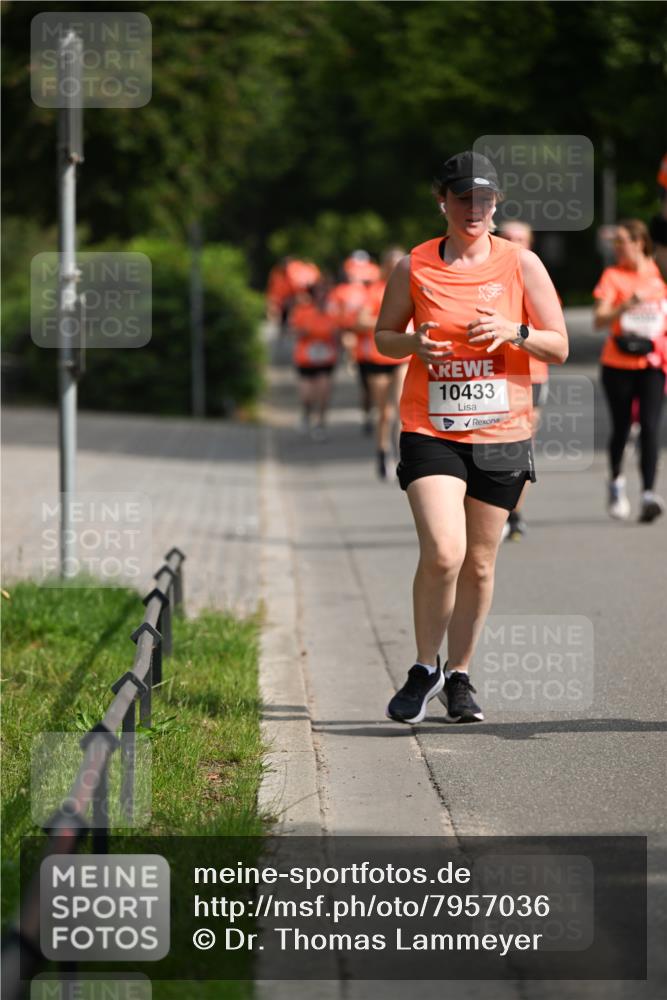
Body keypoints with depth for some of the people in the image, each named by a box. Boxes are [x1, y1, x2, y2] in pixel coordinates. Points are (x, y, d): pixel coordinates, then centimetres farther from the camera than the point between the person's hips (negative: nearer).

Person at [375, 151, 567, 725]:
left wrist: (512, 331, -17)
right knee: (443, 552, -18)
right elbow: (383, 336, 12)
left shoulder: (521, 264, 1)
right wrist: (415, 343, -10)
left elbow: (559, 348, 3)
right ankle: (425, 670, 2)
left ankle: (459, 678, 24)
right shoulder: (414, 268, 1)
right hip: (431, 431, -1)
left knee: (479, 562, 7)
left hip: (502, 434, 2)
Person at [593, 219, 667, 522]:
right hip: (618, 363, 0)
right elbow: (600, 320, -10)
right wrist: (627, 305, -25)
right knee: (621, 427, 8)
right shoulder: (613, 276, 0)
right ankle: (616, 483, 32)